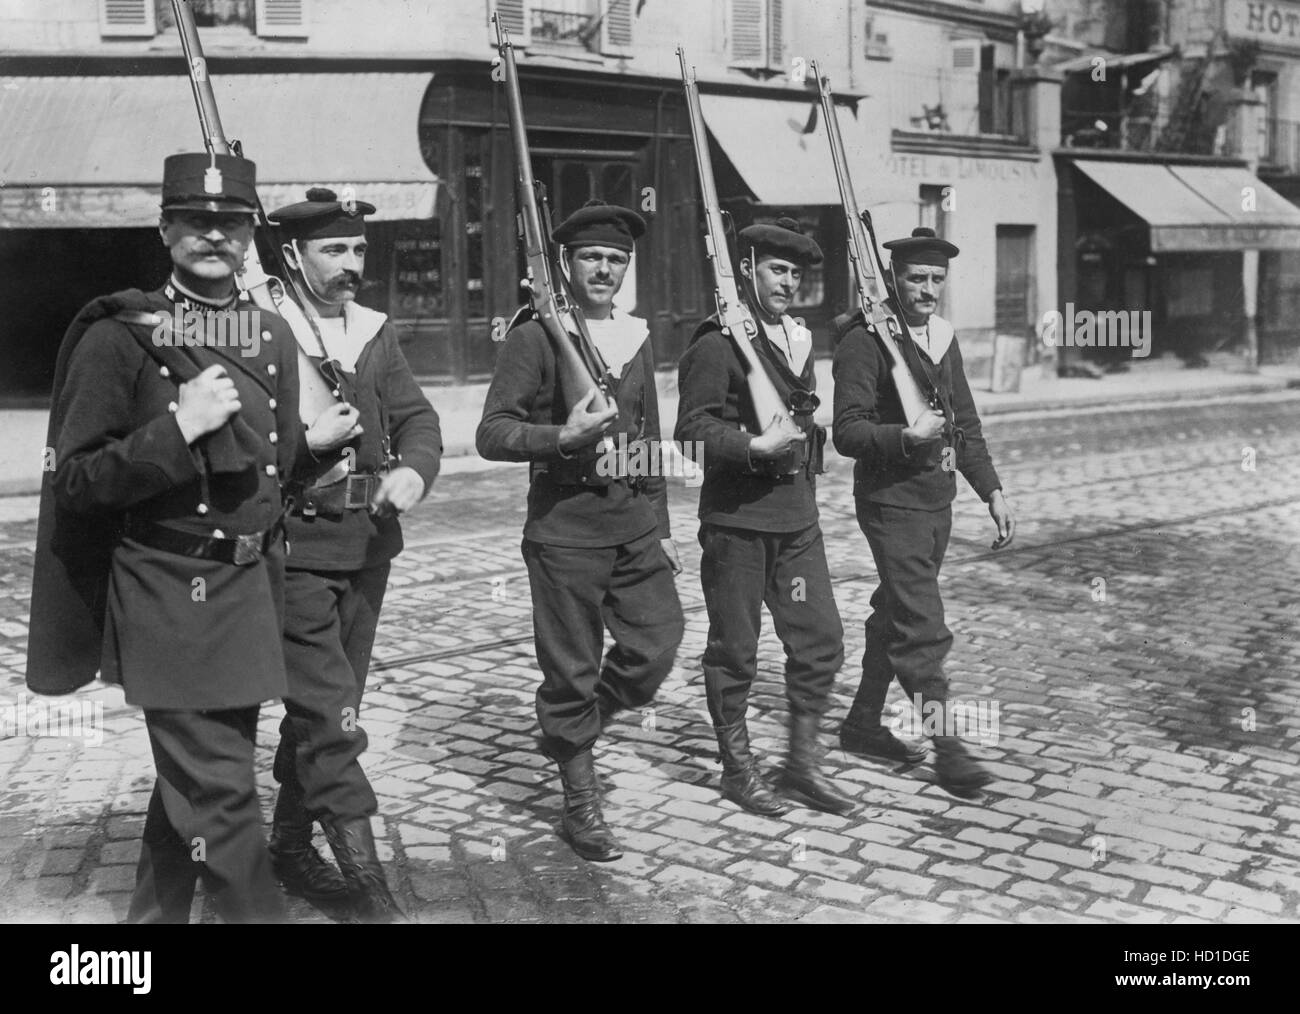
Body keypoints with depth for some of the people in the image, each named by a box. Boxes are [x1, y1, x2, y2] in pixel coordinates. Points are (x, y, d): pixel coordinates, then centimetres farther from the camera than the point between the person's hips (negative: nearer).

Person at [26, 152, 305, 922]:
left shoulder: (273, 333, 9)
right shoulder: (119, 337, -10)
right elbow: (75, 482, -13)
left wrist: (318, 438, 4)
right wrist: (177, 429, -22)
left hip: (252, 585, 7)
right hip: (169, 595, -6)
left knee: (193, 776, 19)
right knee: (218, 788, -6)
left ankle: (156, 912, 36)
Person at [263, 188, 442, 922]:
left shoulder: (376, 332, 11)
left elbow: (417, 418, 6)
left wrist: (414, 470, -14)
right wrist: (307, 441, -19)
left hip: (368, 545, 6)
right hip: (292, 548, -6)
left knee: (326, 707, 15)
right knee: (332, 716, -10)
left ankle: (292, 845, 31)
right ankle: (368, 882, -5)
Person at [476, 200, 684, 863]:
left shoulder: (636, 338, 13)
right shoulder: (534, 336, -7)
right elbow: (491, 435, -11)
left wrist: (660, 526, 18)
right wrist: (564, 437, -26)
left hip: (636, 526, 6)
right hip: (565, 528, -6)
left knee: (658, 640, 2)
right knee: (571, 669, 2)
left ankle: (570, 730, 29)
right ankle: (580, 808, 18)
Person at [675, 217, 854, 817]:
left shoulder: (798, 339, 14)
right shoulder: (717, 344, -10)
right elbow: (691, 428, -16)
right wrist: (756, 446, -22)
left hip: (796, 517, 7)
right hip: (736, 519, -7)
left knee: (820, 641, 5)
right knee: (734, 650, 5)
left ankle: (803, 764, 18)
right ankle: (737, 769, 19)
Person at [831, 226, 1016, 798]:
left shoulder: (943, 338, 12)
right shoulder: (864, 342, -13)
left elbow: (966, 424, 17)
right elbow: (847, 432, -16)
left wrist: (992, 492, 11)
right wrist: (905, 437, -31)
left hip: (937, 499, 8)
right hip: (891, 502, -8)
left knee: (894, 617, 16)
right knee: (923, 628, -9)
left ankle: (863, 725, 29)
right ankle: (946, 746, -3)